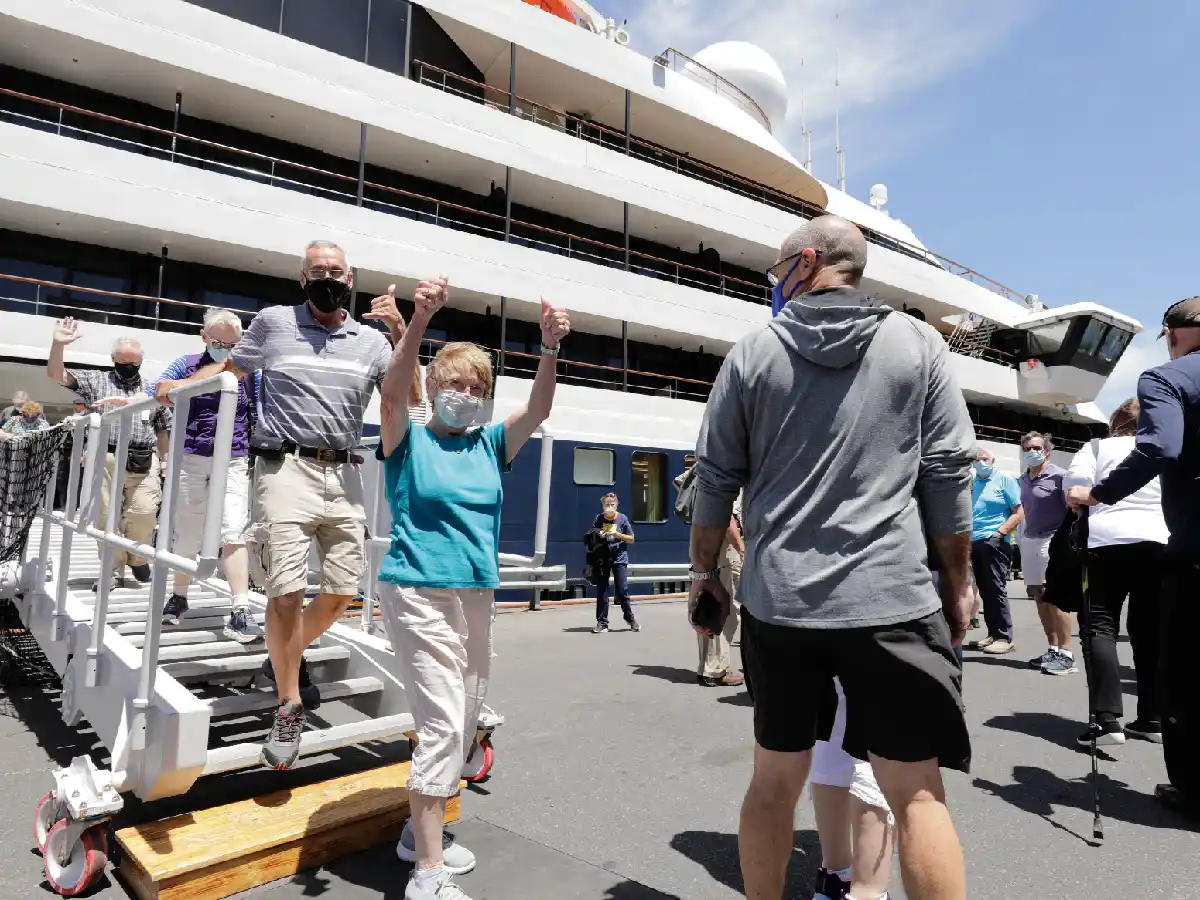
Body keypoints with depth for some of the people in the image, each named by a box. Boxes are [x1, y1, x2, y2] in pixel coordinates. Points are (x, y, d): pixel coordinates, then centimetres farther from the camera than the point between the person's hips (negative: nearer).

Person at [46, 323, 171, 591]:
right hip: (106, 460, 0)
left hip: (143, 462, 1)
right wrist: (58, 344, -15)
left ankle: (138, 558, 19)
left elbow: (162, 428, 19)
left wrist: (165, 460, 14)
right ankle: (113, 571, 10)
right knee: (107, 516, 0)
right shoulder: (96, 381, 10)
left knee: (144, 513, -7)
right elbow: (56, 375, 1)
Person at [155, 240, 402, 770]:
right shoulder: (273, 322, 8)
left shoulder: (372, 341, 10)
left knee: (343, 591, 6)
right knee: (287, 588, -10)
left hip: (344, 474, 3)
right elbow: (231, 366, 21)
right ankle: (289, 706, 10)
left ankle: (286, 658, 35)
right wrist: (180, 385, 7)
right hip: (286, 467, -3)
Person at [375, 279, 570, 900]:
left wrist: (550, 349, -19)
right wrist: (420, 319, -34)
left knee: (464, 723, 14)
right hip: (418, 593, -6)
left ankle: (421, 831, 34)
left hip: (477, 595, 6)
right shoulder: (409, 441, -2)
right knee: (442, 723, -11)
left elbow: (538, 410, -4)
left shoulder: (488, 446, 9)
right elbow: (393, 391, -21)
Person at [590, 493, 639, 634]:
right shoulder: (599, 519, 6)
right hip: (602, 558, 2)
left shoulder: (622, 518, 1)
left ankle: (630, 618, 15)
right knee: (601, 591, 3)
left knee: (622, 591, -3)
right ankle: (602, 623, 10)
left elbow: (631, 539, 3)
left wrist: (619, 535, -13)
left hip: (619, 558, -2)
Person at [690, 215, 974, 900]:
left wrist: (706, 570, 14)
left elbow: (716, 477, 4)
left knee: (775, 779, 15)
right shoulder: (919, 344, 2)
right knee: (916, 790, 8)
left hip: (776, 600, 2)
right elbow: (949, 473, 0)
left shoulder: (752, 353, 3)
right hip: (890, 598, -1)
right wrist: (958, 581, 10)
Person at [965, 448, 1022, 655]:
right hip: (975, 543, 6)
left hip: (995, 543, -6)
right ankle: (993, 634, 17)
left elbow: (1019, 513, -8)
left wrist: (998, 534, -16)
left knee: (996, 590, -6)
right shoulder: (971, 483, 16)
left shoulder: (1004, 479, -2)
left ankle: (1004, 638, 1)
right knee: (984, 591, 9)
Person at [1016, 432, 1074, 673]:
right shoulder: (1023, 479, 13)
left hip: (1052, 541, -7)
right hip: (1029, 541, 7)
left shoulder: (1058, 475, -8)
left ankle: (1065, 654, -3)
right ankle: (1053, 649, 17)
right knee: (1039, 596, 9)